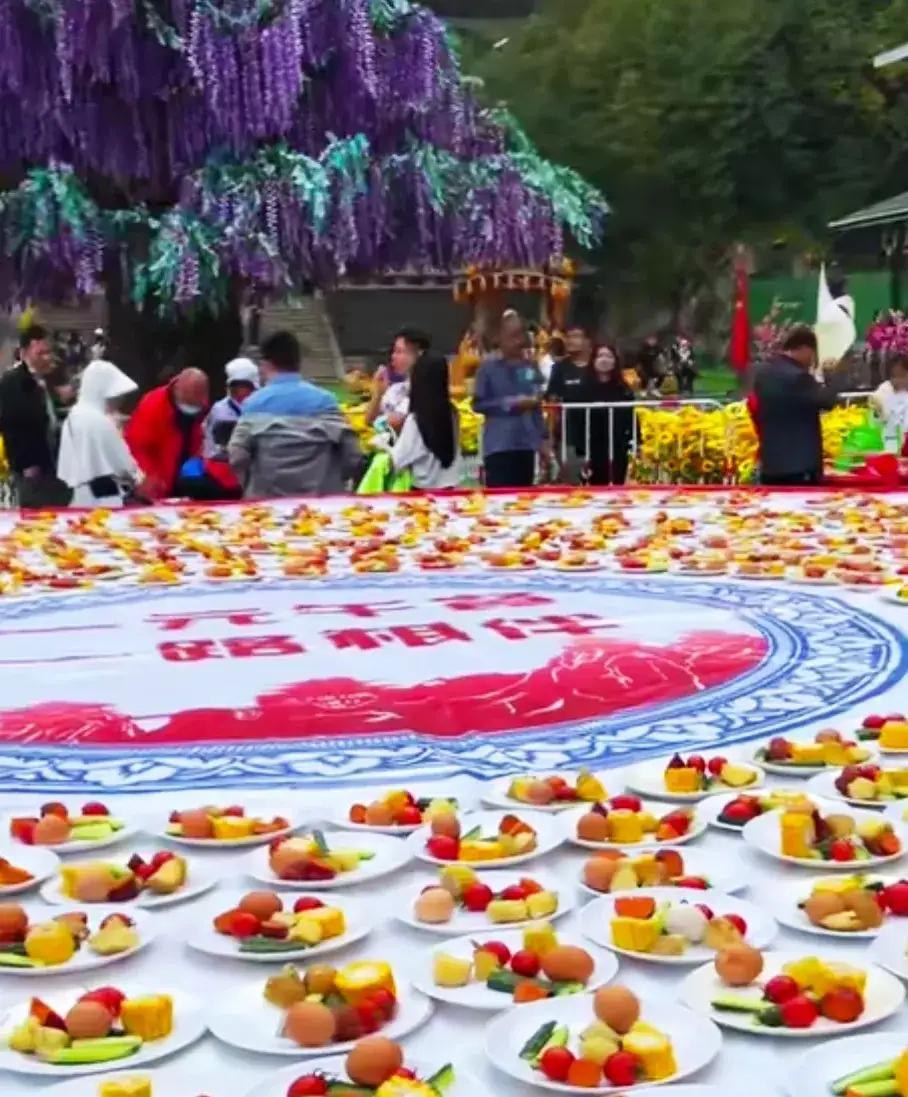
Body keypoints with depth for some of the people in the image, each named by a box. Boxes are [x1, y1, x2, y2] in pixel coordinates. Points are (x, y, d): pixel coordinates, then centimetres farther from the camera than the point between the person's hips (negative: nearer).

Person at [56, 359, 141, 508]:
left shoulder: (73, 416, 12)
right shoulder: (101, 421, -15)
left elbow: (65, 468, 16)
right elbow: (123, 464, -8)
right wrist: (136, 476, 11)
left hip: (82, 498, 9)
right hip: (103, 499, -9)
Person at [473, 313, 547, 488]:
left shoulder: (530, 368, 8)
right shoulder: (489, 367, -3)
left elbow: (537, 405, 14)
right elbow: (478, 404, -5)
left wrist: (542, 437, 10)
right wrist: (509, 404, -14)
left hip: (526, 443, 4)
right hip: (499, 445, -4)